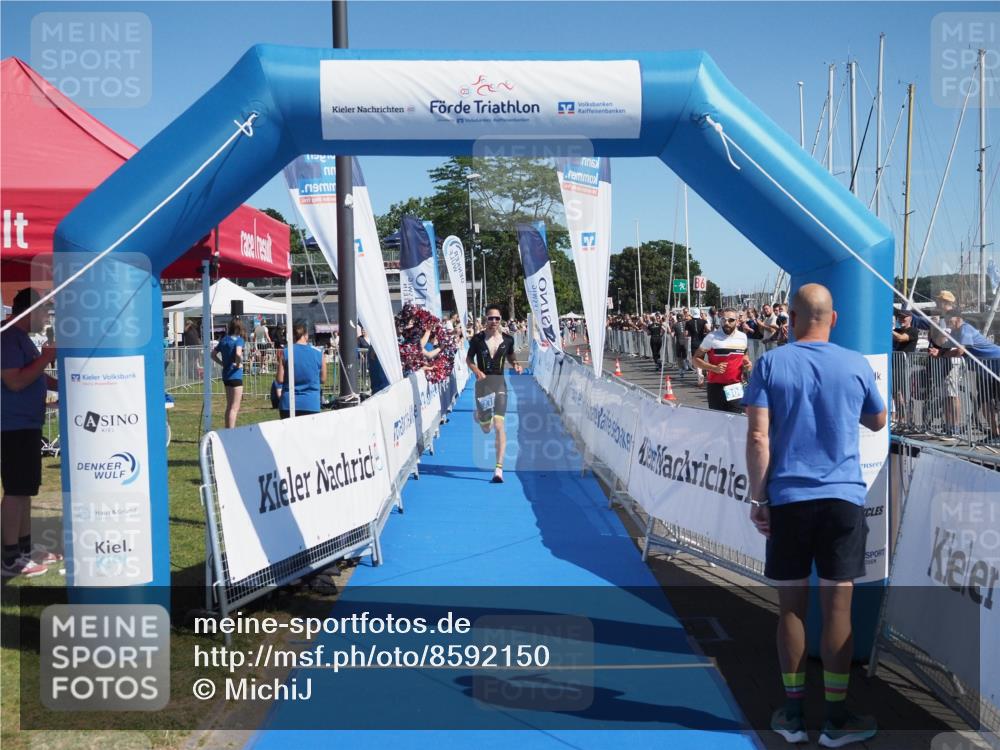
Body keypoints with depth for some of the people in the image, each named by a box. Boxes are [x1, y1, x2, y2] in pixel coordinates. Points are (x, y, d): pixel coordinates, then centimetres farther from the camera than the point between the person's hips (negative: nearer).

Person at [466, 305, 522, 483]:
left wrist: (515, 365, -3)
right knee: (486, 430, 9)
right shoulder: (477, 339, -3)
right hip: (482, 383, 0)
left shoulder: (507, 339, 2)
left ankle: (499, 468, -12)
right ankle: (479, 415, 51)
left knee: (499, 425, -14)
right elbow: (468, 359, 7)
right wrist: (476, 371, -12)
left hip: (500, 383, 0)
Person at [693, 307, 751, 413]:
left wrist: (747, 363, 2)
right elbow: (695, 359, -5)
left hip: (736, 387, 4)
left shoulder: (743, 337, 6)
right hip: (717, 387, -3)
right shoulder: (712, 337, -8)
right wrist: (714, 368, -18)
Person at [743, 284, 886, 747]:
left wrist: (757, 497, -3)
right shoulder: (856, 365, 3)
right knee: (837, 607, 4)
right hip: (843, 498, 0)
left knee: (791, 606, 8)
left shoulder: (770, 364, -2)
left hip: (787, 499, 0)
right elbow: (877, 421, 19)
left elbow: (758, 437, -9)